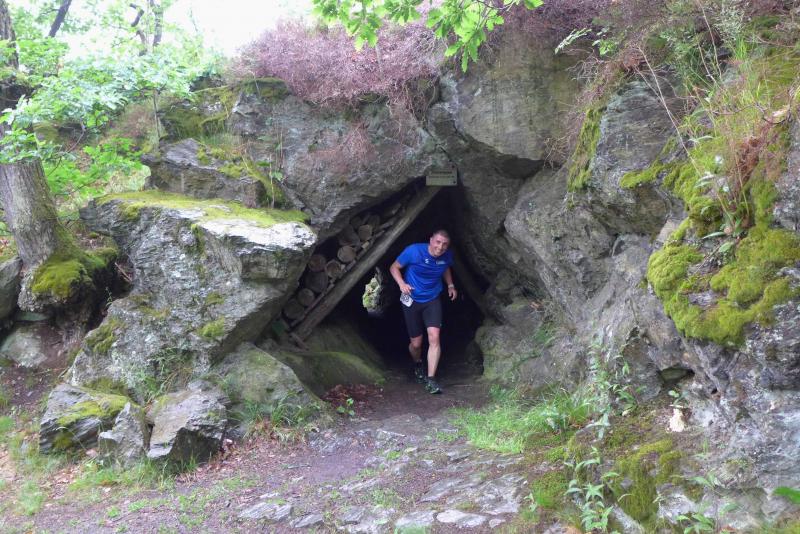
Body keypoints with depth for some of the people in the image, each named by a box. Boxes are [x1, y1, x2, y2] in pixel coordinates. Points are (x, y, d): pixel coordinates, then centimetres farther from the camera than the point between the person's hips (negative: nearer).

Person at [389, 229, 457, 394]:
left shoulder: (447, 256, -8)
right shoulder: (414, 251, -20)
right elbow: (394, 267, -10)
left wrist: (450, 285, 3)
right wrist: (401, 283, -26)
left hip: (432, 300, 2)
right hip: (412, 300, -2)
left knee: (434, 337, -18)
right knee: (416, 343, 6)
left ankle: (430, 380, -12)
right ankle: (418, 365, 42)